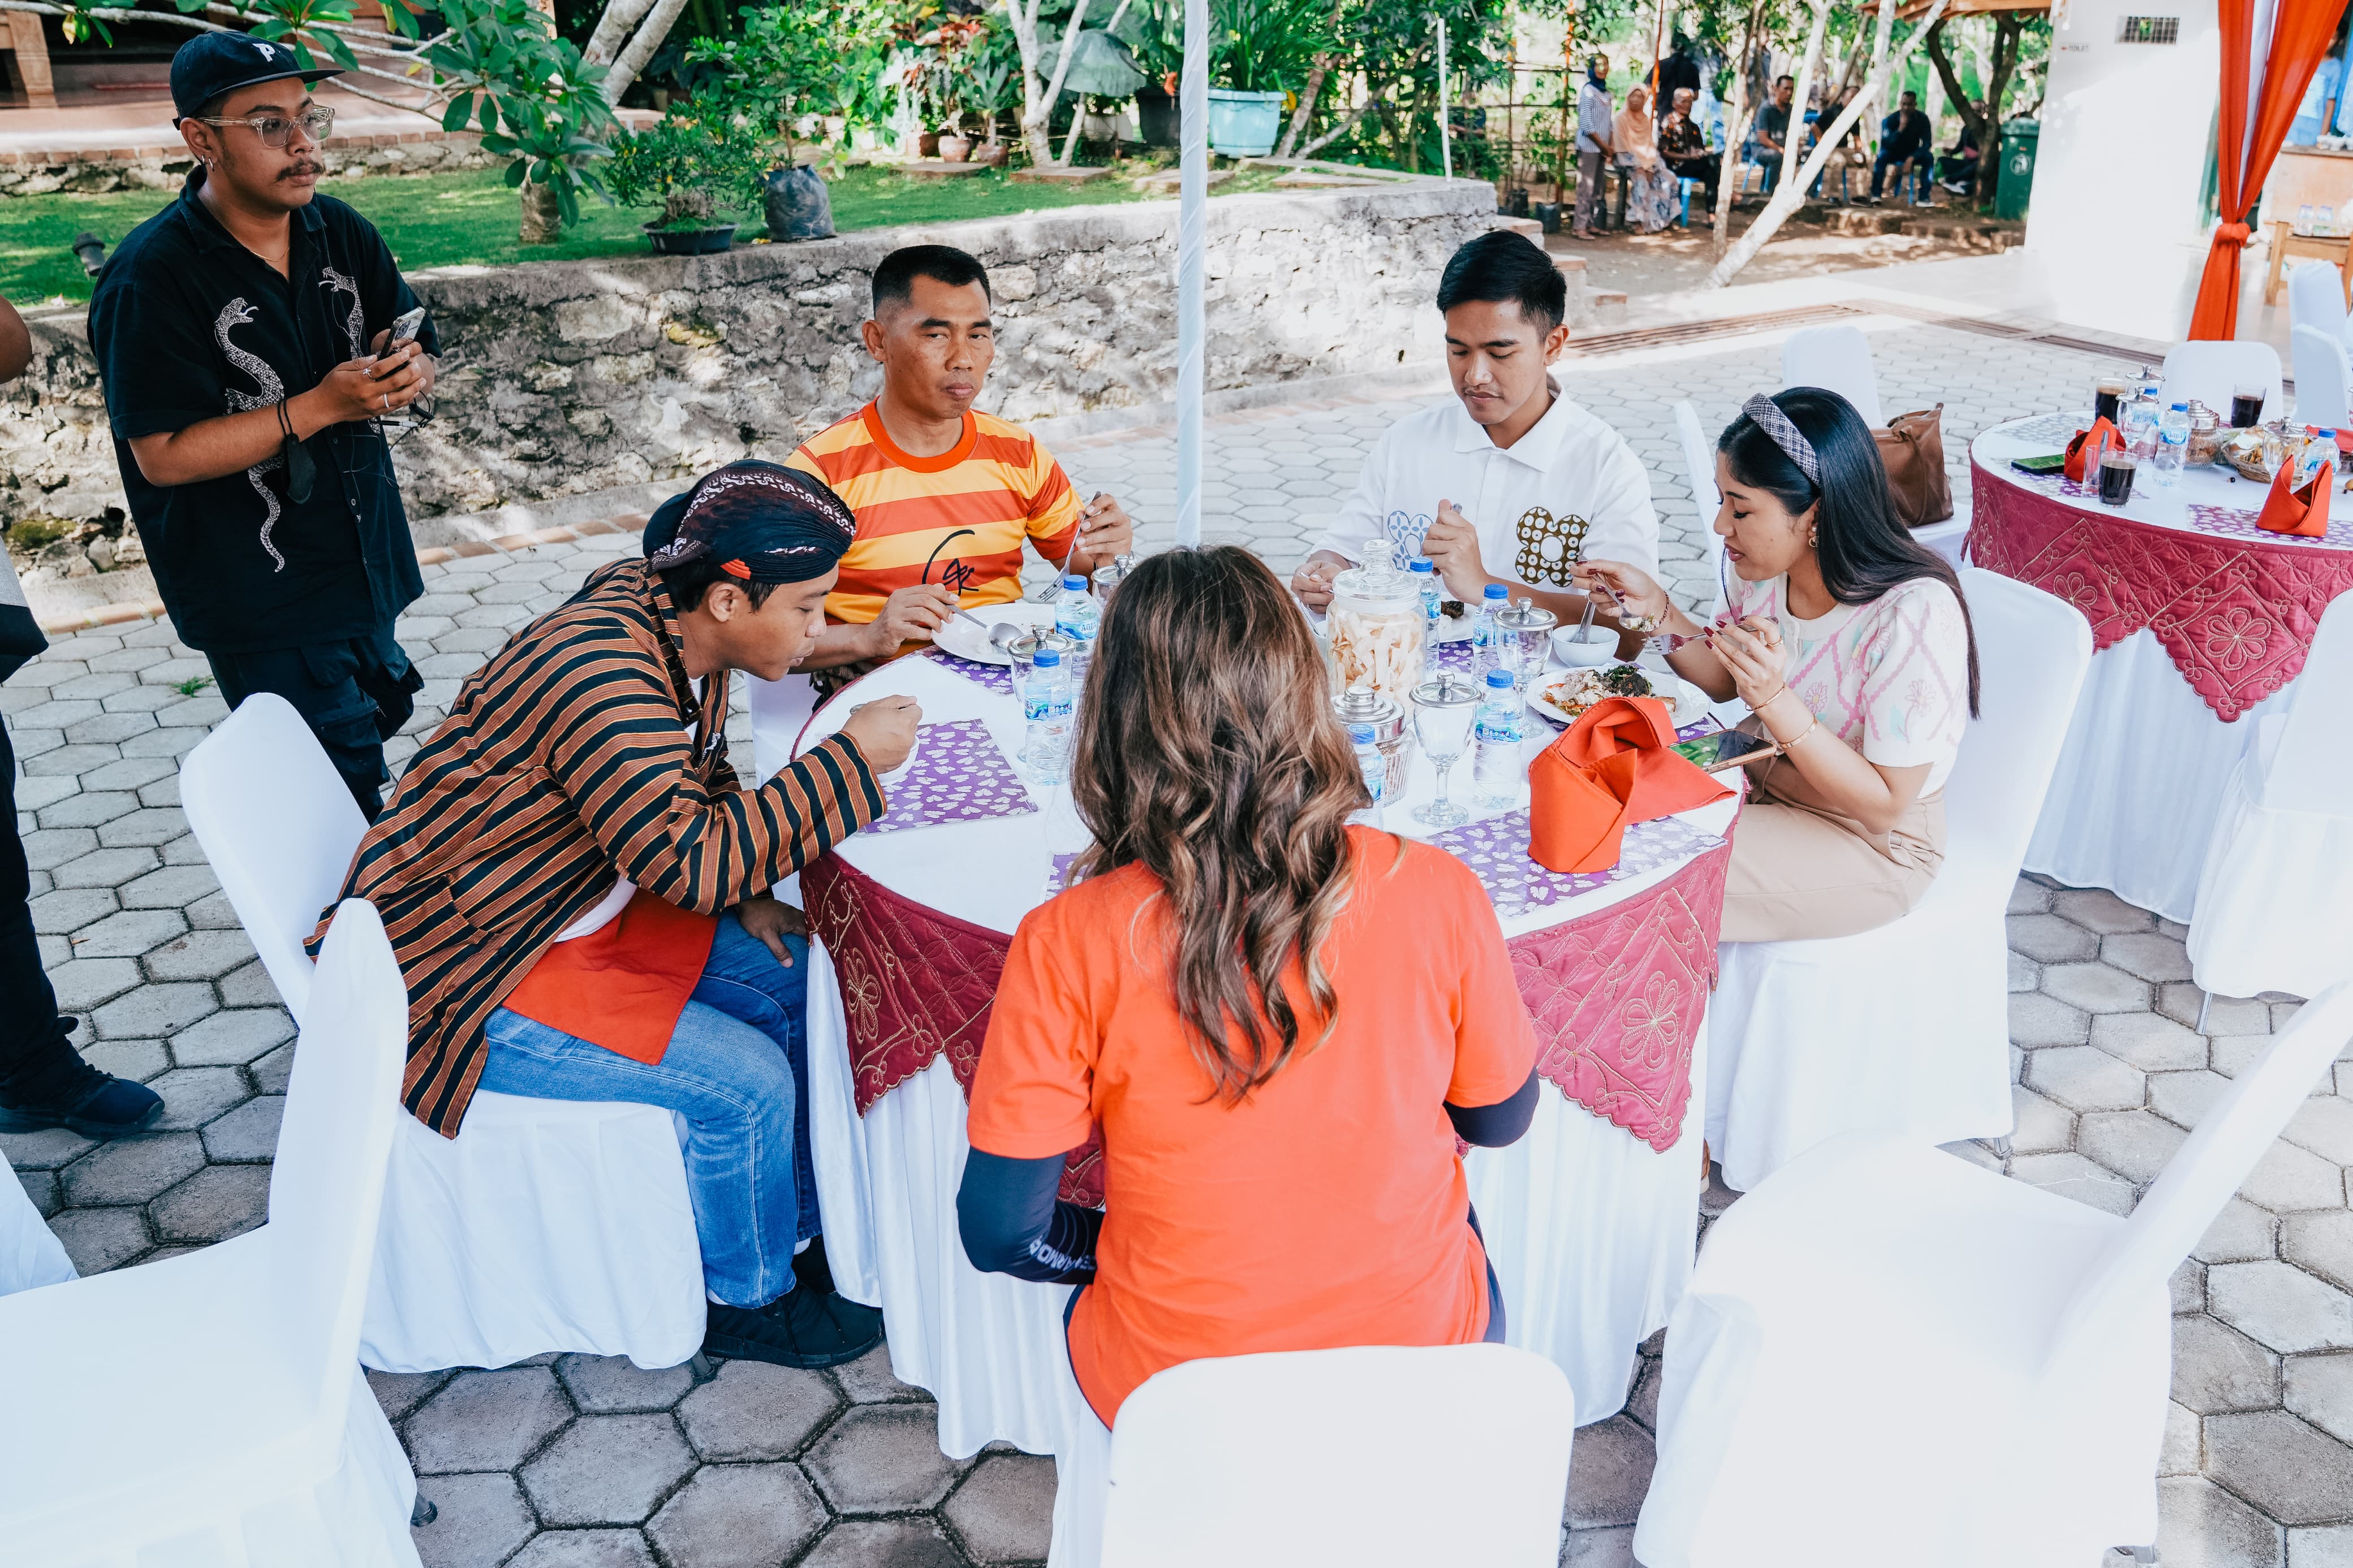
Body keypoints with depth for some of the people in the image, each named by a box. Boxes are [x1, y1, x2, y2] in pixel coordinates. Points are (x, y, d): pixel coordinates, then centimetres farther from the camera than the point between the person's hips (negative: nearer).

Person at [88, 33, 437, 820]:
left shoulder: (343, 233, 2)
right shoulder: (152, 276, -17)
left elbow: (419, 357, 10)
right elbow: (164, 455, -20)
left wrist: (407, 375, -16)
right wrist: (321, 406, -25)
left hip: (364, 558, 7)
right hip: (259, 597, -7)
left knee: (378, 721, 22)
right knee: (348, 793, -6)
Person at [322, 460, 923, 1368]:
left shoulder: (683, 633, -2)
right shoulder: (601, 673, -31)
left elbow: (693, 789, 14)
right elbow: (687, 858, -35)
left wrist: (743, 891, -4)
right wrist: (851, 759, -28)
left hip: (581, 912, 9)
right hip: (464, 973, -9)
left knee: (793, 980, 5)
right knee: (743, 1080, -17)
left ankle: (796, 1222, 22)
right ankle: (748, 1301, 8)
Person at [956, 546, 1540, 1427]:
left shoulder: (1069, 945, -23)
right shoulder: (1437, 895, -19)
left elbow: (999, 1232, -14)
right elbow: (1499, 1119, -1)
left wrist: (1117, 1246, 5)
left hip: (1169, 1392, -1)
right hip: (1419, 1366, 1)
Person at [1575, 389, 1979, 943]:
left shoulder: (1915, 616, -30)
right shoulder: (1768, 566, -10)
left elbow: (1883, 805, -25)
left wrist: (1776, 699, -37)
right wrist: (1658, 609, -9)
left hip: (1873, 841, -7)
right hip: (1763, 778, 7)